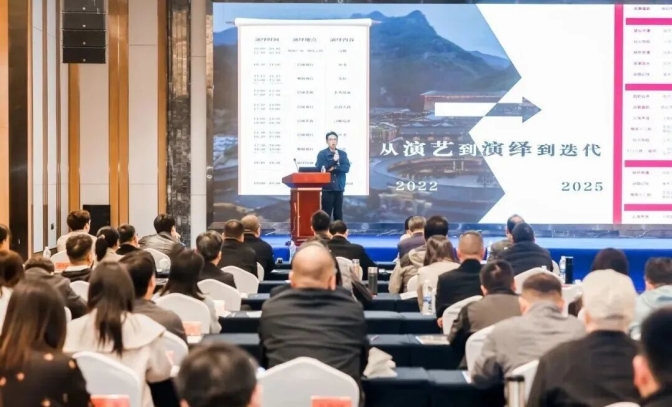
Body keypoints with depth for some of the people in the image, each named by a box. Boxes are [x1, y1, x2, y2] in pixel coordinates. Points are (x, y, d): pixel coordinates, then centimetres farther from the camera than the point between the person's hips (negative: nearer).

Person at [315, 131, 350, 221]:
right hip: (327, 188, -3)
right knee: (326, 213, -3)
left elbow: (346, 168, -1)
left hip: (339, 187, 3)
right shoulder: (322, 154, 2)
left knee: (338, 213, 7)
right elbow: (319, 168, -11)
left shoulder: (343, 154, 10)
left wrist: (334, 168, -15)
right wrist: (333, 160, -16)